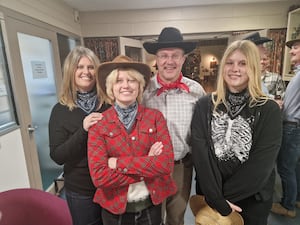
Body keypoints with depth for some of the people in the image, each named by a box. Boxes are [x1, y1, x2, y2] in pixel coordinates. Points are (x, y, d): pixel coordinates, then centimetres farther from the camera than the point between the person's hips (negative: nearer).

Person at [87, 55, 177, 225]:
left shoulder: (155, 117, -9)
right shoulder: (99, 124, -11)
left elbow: (167, 164, -17)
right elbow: (99, 176, -18)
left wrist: (119, 163, -20)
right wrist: (147, 166, -20)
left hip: (151, 205, 1)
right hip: (115, 208, 0)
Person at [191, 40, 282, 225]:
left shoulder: (269, 110, -9)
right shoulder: (205, 105, -7)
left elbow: (263, 162, -15)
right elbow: (200, 153, -13)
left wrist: (225, 194, -16)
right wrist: (216, 198, -18)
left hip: (252, 199, 0)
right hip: (209, 195, 1)